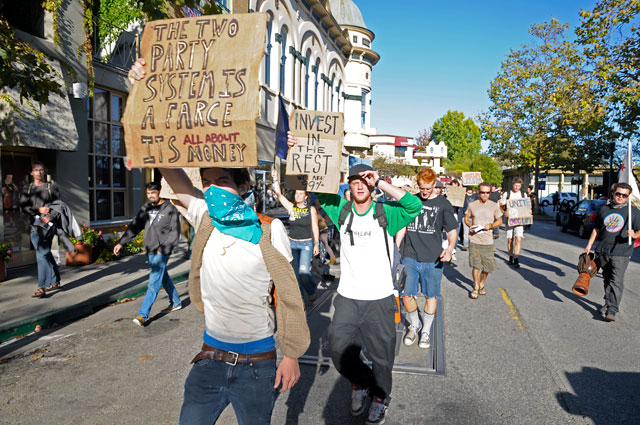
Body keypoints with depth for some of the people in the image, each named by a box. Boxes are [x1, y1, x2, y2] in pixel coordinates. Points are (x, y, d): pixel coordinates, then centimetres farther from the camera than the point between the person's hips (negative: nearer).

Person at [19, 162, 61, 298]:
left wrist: (50, 217, -17)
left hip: (47, 225, -5)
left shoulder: (52, 187, 5)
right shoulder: (26, 189, 14)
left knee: (42, 255, -13)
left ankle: (42, 287, -13)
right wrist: (38, 210, -11)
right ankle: (55, 281, 25)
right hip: (34, 226, 5)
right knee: (46, 254, 13)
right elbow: (23, 206, 4)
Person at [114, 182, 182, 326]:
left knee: (153, 283, -8)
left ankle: (143, 315, -8)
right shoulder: (145, 208, 9)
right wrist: (121, 243, 1)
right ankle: (176, 303, 34)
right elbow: (134, 226, 10)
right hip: (149, 251, 7)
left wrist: (164, 249, -16)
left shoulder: (169, 209, -9)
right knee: (164, 278, 18)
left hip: (161, 252, -7)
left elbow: (175, 232, -10)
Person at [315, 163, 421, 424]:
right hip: (348, 298, 2)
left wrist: (380, 183, -24)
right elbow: (317, 191, 0)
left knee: (381, 355, 12)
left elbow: (414, 206, -23)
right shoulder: (341, 210, 1)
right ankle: (360, 384, 34)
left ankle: (380, 398, 40)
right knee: (338, 348, 2)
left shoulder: (386, 213, -7)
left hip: (380, 298, -2)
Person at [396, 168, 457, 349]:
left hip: (432, 259, -1)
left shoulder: (443, 204, 1)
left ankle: (426, 330, 27)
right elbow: (402, 228, 14)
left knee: (431, 296, 8)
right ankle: (415, 324, 27)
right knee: (406, 295, 0)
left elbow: (452, 230, 2)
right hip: (409, 257, 2)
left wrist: (450, 247, -18)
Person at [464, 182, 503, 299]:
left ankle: (481, 284, 30)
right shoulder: (472, 205, 2)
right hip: (474, 239, -1)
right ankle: (476, 288, 13)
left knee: (488, 265, 5)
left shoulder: (494, 206, 3)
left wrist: (491, 226, -9)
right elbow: (466, 218, 12)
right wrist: (470, 226, -8)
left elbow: (499, 221, 10)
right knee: (476, 265, -5)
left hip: (488, 240, 1)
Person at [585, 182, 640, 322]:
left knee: (616, 281, -10)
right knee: (607, 279, 14)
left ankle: (612, 310, -12)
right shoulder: (604, 209, 12)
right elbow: (597, 229, 19)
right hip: (603, 251, 4)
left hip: (621, 253, -4)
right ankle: (608, 303, 27)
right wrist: (589, 244, 14)